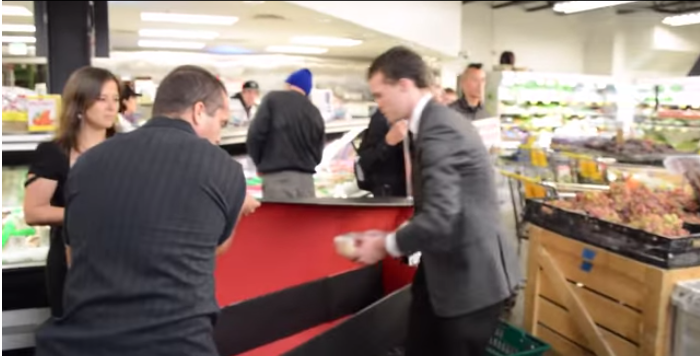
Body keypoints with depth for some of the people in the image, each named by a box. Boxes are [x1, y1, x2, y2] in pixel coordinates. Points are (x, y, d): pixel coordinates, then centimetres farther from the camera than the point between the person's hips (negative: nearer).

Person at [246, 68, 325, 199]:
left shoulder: (272, 99, 1)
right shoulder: (315, 113, 13)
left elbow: (255, 134, -6)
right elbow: (317, 155, 12)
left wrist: (260, 163, 8)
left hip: (277, 176, -4)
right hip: (305, 178, 4)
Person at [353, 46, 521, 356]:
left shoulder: (438, 130, -24)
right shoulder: (436, 121, 9)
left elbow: (441, 217, -30)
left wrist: (386, 246, -15)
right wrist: (393, 237, 9)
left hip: (469, 278, -10)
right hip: (449, 270, 10)